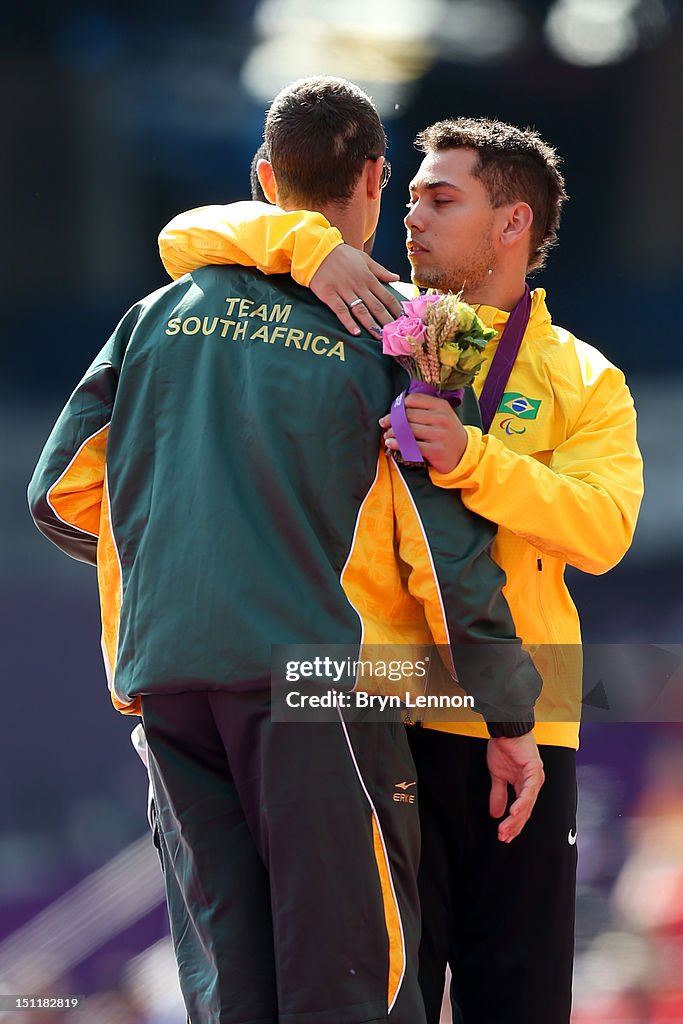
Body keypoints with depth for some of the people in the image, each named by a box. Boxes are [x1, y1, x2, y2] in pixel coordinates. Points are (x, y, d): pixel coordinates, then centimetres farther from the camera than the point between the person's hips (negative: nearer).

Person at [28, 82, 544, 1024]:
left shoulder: (160, 316, 14)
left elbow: (63, 494, 15)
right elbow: (447, 536, -2)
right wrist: (511, 719, 4)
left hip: (163, 674, 5)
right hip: (312, 665, -5)